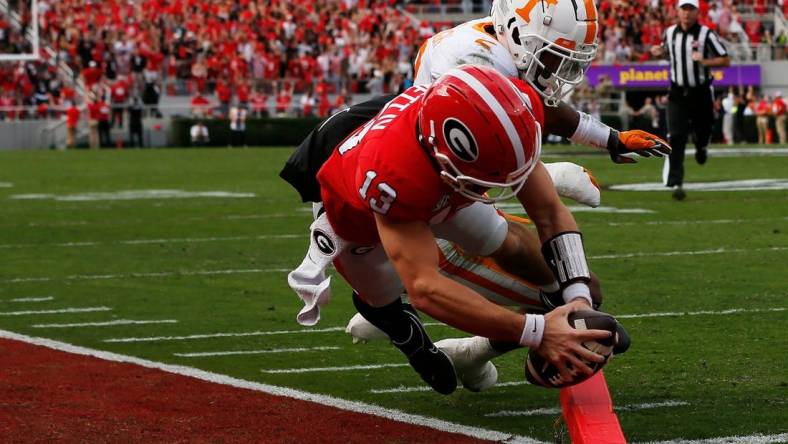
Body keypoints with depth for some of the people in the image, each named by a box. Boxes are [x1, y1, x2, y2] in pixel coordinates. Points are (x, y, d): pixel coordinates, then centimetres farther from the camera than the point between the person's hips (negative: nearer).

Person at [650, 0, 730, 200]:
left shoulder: (706, 34, -10)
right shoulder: (670, 33, 2)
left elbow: (725, 60, -8)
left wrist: (704, 61, -25)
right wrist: (659, 52, 0)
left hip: (701, 93, -1)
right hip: (678, 93, 1)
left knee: (702, 131, 13)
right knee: (676, 138, -10)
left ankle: (701, 146, 53)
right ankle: (676, 183, -13)